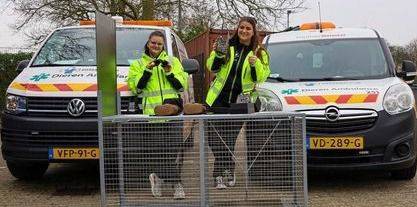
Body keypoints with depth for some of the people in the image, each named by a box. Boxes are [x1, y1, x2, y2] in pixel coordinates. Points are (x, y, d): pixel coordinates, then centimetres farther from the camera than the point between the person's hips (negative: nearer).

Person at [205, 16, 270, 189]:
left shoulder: (260, 53, 6)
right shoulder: (227, 46, 9)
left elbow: (261, 77, -1)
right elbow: (212, 67, 3)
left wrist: (255, 64, -20)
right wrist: (217, 55, -15)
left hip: (240, 102, -1)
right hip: (218, 99, 1)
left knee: (229, 139, 3)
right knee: (215, 138, -4)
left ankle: (221, 173, 14)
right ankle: (227, 172, 6)